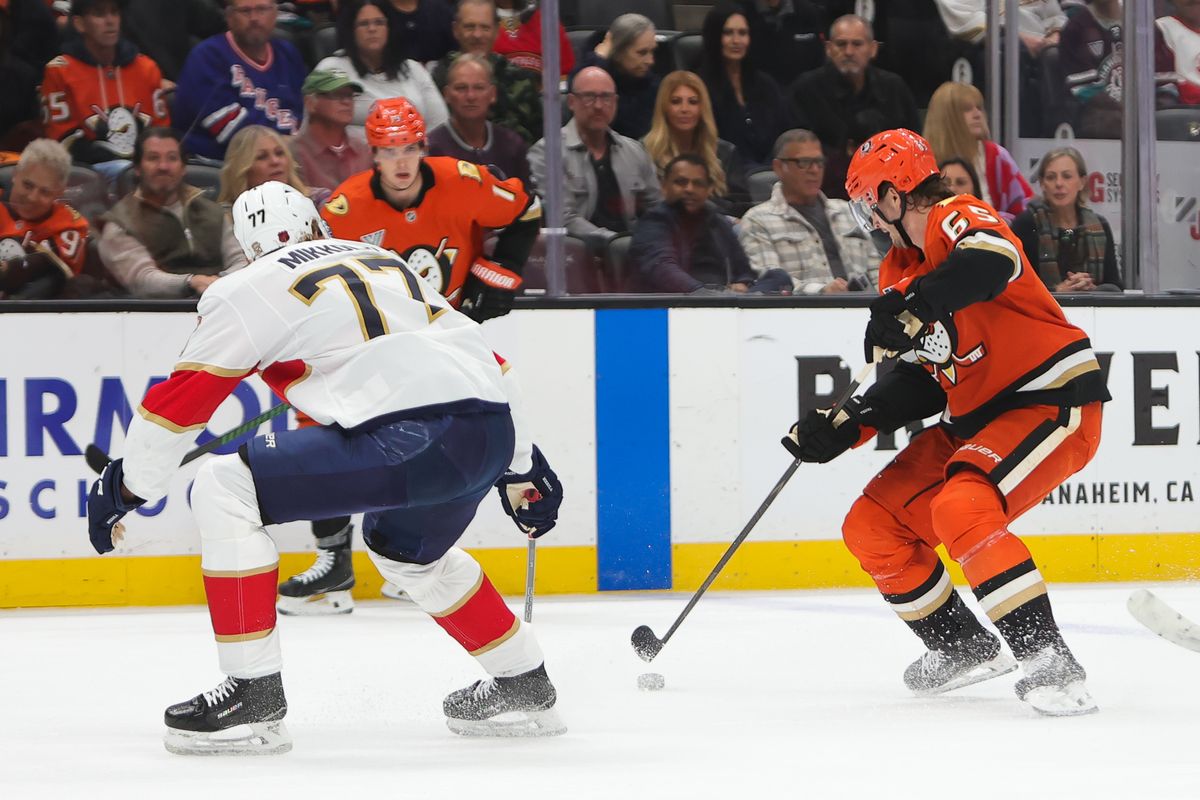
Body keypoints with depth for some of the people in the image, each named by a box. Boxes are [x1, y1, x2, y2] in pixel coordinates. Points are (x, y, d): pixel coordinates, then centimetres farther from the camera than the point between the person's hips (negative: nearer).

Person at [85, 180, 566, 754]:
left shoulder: (252, 289, 10)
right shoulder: (384, 261, 31)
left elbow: (182, 399, 10)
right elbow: (483, 359, 33)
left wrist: (125, 485, 23)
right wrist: (520, 466, 40)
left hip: (411, 438, -8)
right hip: (495, 431, 8)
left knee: (223, 491, -1)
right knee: (404, 547, 37)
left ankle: (254, 696, -3)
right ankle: (523, 685, 42)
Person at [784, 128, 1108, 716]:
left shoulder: (957, 220, -15)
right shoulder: (899, 269, 13)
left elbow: (994, 260, -40)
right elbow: (921, 379, 13)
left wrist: (914, 304, -45)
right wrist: (843, 426, 3)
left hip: (1053, 402, -10)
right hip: (976, 419, 10)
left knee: (960, 509, -32)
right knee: (872, 527, 6)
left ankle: (1048, 660, -31)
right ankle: (963, 646, 22)